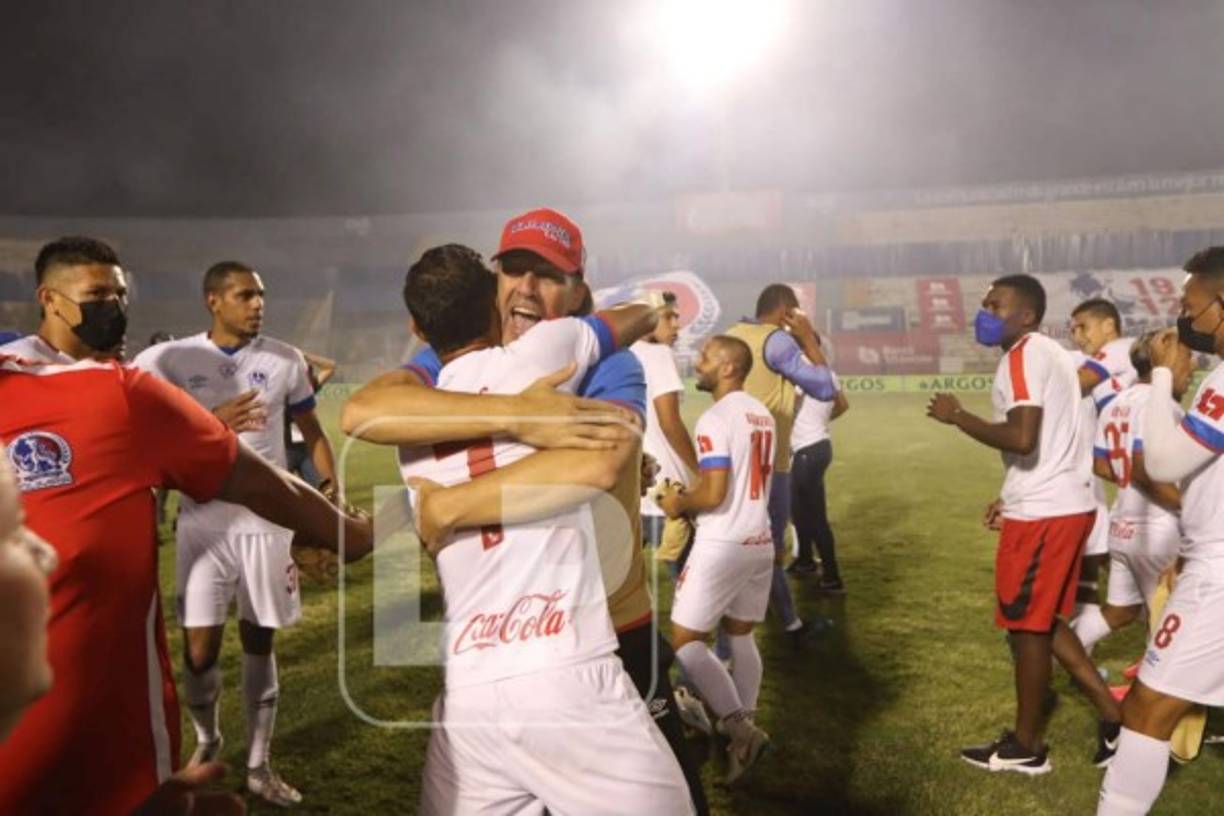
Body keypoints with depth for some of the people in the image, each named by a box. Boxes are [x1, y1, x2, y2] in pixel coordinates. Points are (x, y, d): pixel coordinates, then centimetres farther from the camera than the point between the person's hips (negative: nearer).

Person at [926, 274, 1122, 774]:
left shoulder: (1024, 355, -15)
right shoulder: (1049, 354, 17)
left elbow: (1022, 438, -27)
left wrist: (956, 416, -15)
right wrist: (1011, 498, 25)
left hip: (1043, 513, -10)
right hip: (1064, 503, 10)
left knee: (1026, 626, 3)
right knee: (1044, 621, 19)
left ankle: (1026, 747, 16)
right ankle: (1113, 715, 22)